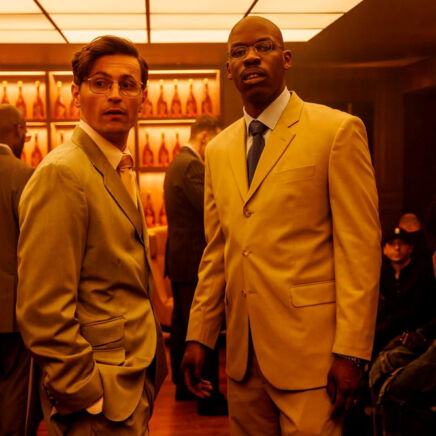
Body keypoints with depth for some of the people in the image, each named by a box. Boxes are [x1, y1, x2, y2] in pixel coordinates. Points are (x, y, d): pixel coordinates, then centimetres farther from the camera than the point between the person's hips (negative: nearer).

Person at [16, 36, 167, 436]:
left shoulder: (122, 169, 10)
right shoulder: (62, 173, -19)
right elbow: (44, 311, -22)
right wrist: (88, 399, -18)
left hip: (136, 383, 8)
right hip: (102, 404, -8)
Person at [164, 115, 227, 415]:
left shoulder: (178, 163, 16)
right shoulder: (191, 165, -17)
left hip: (178, 258, 11)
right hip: (194, 259, -11)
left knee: (182, 324, 17)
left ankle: (183, 385, 28)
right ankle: (209, 398, 2)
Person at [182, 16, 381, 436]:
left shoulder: (338, 130, -6)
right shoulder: (218, 149, 11)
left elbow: (360, 246, -10)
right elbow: (216, 252, 13)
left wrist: (350, 352, -14)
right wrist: (198, 336, 8)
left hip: (311, 351, -5)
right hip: (243, 353, 5)